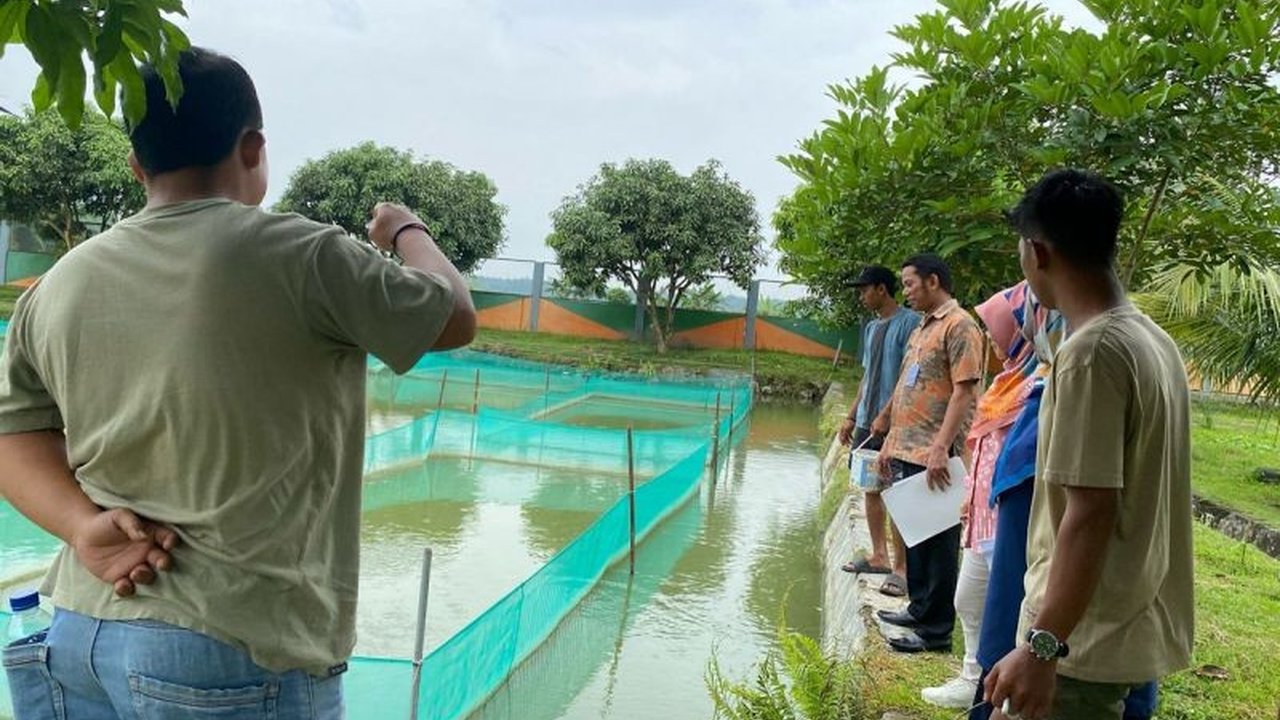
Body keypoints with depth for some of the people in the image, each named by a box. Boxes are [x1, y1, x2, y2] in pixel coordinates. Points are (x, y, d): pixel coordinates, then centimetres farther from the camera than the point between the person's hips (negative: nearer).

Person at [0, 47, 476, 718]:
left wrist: (84, 525, -5)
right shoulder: (300, 256, -14)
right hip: (239, 654, -5)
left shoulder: (58, 286, 4)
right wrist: (407, 229, 17)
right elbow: (457, 319, -1)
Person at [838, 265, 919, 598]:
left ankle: (901, 568, -2)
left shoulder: (910, 323, -11)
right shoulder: (872, 327, 16)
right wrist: (852, 417, 20)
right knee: (871, 489, 13)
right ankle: (879, 556, 23)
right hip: (867, 422, 9)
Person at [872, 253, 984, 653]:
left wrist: (941, 448, -25)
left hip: (933, 457, -9)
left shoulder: (959, 326, -10)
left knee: (937, 541, -1)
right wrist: (891, 442, 21)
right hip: (906, 451, 9)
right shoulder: (922, 329, 18)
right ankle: (919, 609, 30)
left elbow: (964, 392, -18)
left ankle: (936, 630, 6)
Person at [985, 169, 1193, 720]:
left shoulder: (1090, 352, -21)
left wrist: (1043, 645, -22)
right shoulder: (1154, 341, 7)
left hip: (1089, 634, -9)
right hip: (1134, 619, 9)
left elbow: (1090, 515, -24)